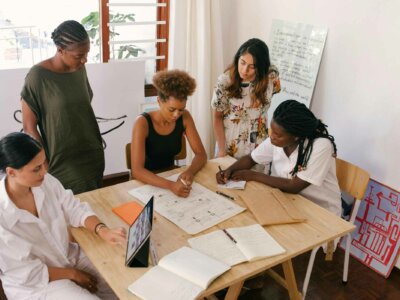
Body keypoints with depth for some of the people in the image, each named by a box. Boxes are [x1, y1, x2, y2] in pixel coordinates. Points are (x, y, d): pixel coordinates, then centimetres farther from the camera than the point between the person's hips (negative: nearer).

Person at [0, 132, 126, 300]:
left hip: (69, 255, 5)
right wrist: (72, 274, -11)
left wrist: (102, 231, -22)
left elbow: (75, 209, -3)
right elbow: (28, 274, -21)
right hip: (34, 284, -5)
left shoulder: (46, 182, -13)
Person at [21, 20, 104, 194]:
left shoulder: (80, 69, 0)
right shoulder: (38, 76, -16)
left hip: (93, 155, 5)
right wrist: (45, 164, -10)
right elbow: (29, 127, -11)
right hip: (64, 163, -5)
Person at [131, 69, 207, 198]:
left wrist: (190, 171, -27)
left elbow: (201, 154, -6)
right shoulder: (143, 123, -22)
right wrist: (170, 185, -42)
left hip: (171, 175, 4)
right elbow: (137, 170, -28)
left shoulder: (185, 118, -9)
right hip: (147, 182, -3)